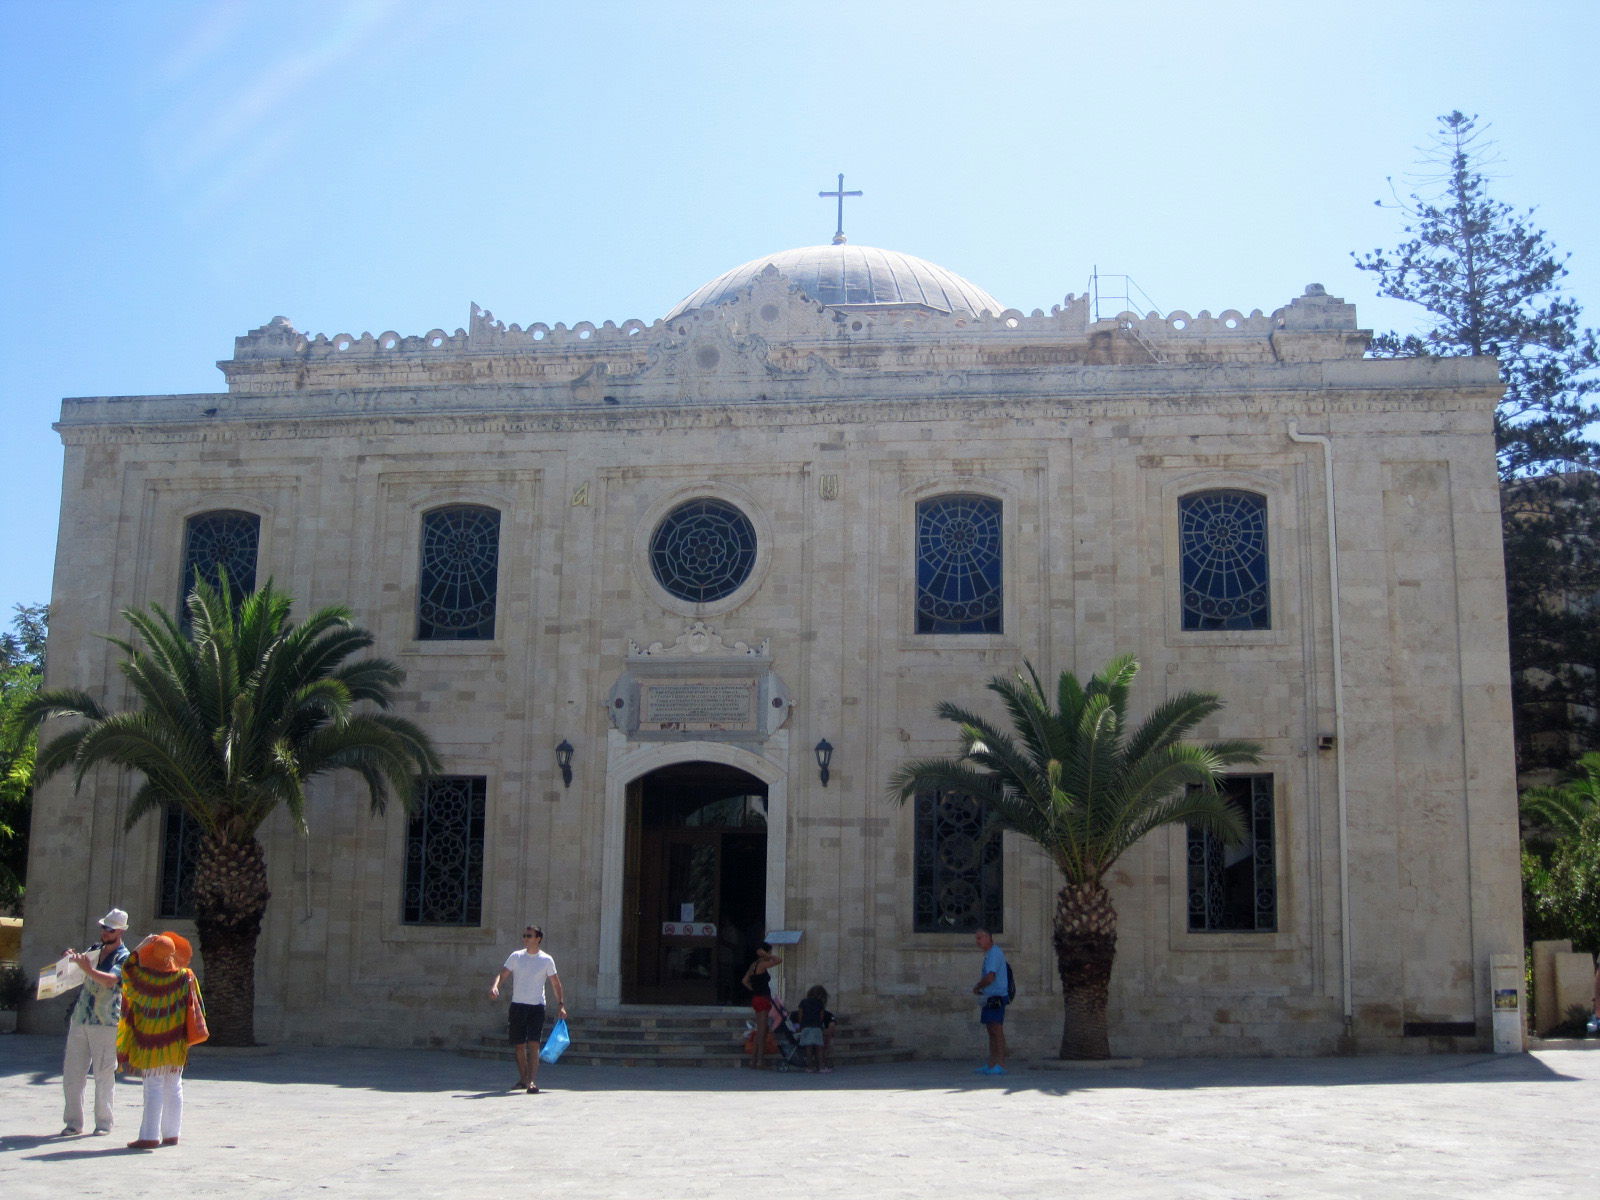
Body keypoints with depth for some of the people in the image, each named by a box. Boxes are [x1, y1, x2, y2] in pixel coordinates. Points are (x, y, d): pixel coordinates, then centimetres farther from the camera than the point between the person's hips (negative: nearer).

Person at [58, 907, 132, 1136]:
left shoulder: (124, 958, -5)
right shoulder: (94, 951, 15)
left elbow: (110, 980, -22)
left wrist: (88, 969, -36)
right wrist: (72, 958, 1)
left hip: (105, 1023, -6)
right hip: (80, 1020, 6)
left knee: (104, 1074, -2)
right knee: (71, 1072, 5)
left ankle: (103, 1122, 5)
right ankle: (73, 1121, 12)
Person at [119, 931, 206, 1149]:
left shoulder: (142, 975, -10)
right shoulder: (185, 977, -6)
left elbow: (126, 969, 10)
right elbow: (195, 1006, -3)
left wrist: (140, 947, 6)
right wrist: (190, 1034, 8)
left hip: (150, 1041, -2)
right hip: (175, 1042, 2)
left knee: (153, 1088, 0)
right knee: (173, 1088, 11)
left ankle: (149, 1136, -4)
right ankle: (171, 1134, 15)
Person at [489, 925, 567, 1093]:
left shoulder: (546, 960, 1)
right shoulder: (516, 956, 5)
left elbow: (556, 983, 6)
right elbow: (502, 974, 0)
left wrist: (561, 1005, 0)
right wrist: (494, 986, -21)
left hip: (537, 1006, -2)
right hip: (517, 1005, 3)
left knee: (533, 1044, -14)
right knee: (519, 1045, 9)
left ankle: (532, 1081, -18)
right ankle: (523, 1078, 26)